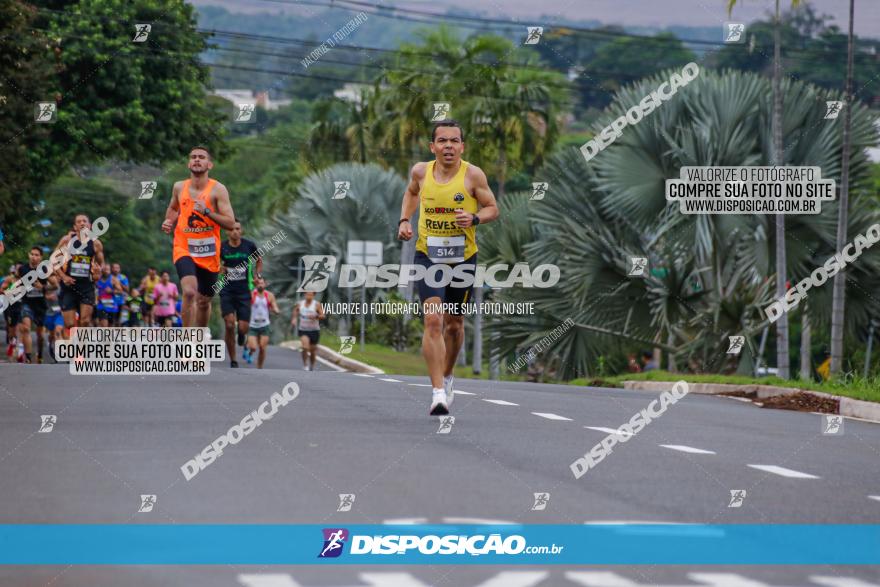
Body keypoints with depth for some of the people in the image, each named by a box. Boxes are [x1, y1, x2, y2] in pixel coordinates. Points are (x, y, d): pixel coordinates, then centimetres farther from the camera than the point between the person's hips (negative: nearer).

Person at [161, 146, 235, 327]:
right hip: (184, 248, 0)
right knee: (189, 292, -25)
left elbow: (230, 223, -13)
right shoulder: (179, 187, 3)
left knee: (203, 301, 13)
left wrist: (206, 212, -24)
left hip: (209, 252, 0)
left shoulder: (218, 189, -7)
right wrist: (169, 222, 6)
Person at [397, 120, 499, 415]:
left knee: (454, 324, 15)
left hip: (463, 258, 0)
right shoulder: (421, 171, -3)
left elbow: (492, 208, -1)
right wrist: (404, 220, 5)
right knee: (433, 320, -17)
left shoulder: (473, 175, -9)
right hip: (428, 256, 0)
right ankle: (438, 392, -21)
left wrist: (474, 219, -21)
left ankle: (447, 377, 42)